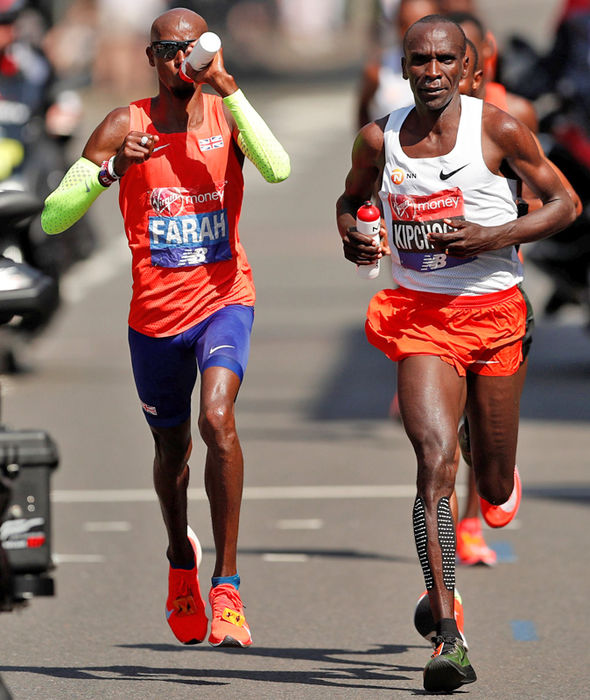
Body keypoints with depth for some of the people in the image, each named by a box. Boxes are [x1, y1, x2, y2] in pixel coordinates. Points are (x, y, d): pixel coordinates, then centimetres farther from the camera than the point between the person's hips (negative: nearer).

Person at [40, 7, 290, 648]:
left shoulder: (227, 115, -3)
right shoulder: (125, 127, -5)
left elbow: (278, 168, -25)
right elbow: (53, 218, -10)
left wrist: (228, 89, -27)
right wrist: (110, 170, -26)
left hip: (223, 299, -2)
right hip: (156, 311, 2)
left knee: (217, 420, -25)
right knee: (170, 447, 17)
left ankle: (226, 584, -18)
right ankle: (181, 559, 47)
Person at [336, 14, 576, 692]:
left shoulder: (496, 129, -6)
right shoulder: (378, 140, 1)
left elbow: (563, 204, 0)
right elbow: (351, 198, 20)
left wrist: (492, 237, -15)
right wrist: (351, 238, -3)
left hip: (492, 310, 0)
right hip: (420, 313, 0)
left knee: (494, 496, 11)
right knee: (434, 464, -20)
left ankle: (501, 479, 53)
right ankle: (448, 637, -22)